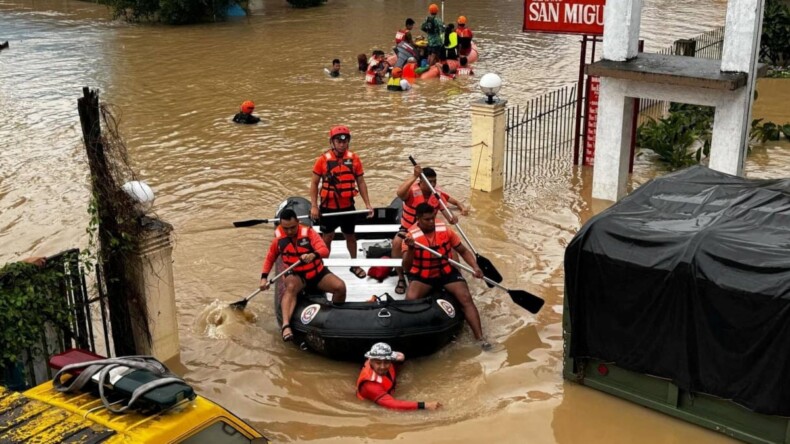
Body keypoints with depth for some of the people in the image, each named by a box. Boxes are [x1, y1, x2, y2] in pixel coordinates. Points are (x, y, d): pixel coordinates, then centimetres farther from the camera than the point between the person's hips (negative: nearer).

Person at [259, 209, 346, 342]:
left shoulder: (308, 232, -14)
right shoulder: (278, 239, -6)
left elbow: (325, 250, -26)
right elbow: (270, 258, 10)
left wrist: (313, 255, -48)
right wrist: (264, 277, -1)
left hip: (317, 272, 1)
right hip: (295, 275, 0)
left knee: (340, 286, -22)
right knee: (291, 287, -37)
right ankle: (286, 325, -52)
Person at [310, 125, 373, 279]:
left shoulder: (354, 159, -4)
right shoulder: (323, 160, -10)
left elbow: (361, 182, 4)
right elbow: (314, 183, -4)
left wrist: (367, 204, 0)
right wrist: (314, 206, -8)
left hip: (348, 206, 2)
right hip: (328, 207, -2)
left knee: (350, 236, 17)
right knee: (327, 237, 8)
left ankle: (354, 265, 34)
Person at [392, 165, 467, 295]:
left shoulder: (438, 193, -10)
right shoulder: (412, 190, -26)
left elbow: (446, 211, -6)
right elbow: (400, 193, -49)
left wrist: (452, 218, -31)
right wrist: (414, 176, -51)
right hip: (408, 228, -4)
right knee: (397, 243, -34)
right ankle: (401, 278, -16)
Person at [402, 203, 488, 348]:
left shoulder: (445, 230, -8)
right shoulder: (411, 235, -15)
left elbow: (463, 251, 3)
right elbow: (406, 267, -22)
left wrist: (475, 266, -14)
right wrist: (410, 249, -40)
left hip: (446, 272, 2)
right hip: (422, 275, -2)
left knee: (466, 298, -17)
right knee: (410, 299, -29)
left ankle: (480, 338, -16)